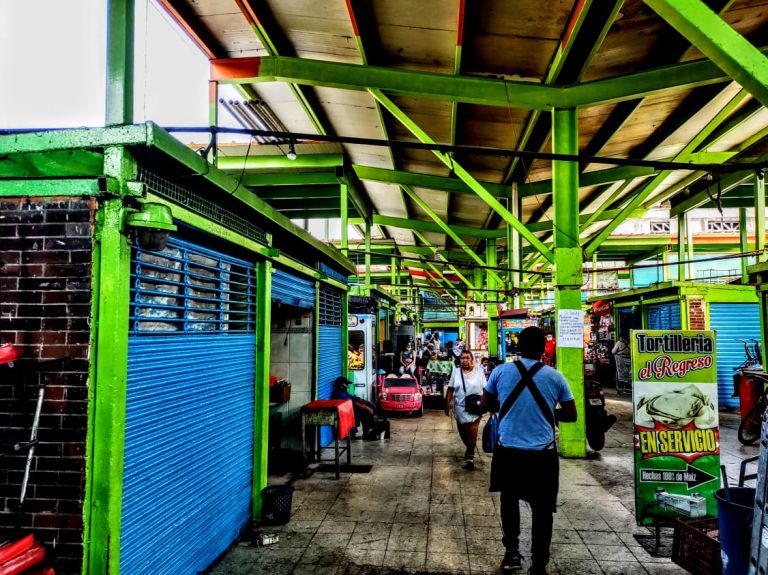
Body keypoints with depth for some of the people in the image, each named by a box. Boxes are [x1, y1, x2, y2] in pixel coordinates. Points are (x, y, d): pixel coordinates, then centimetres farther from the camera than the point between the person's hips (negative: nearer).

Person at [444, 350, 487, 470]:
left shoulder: (479, 372, 0)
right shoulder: (456, 371, 4)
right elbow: (450, 389, 6)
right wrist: (447, 404, 3)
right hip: (460, 408, 3)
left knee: (472, 433, -13)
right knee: (463, 433, 14)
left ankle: (469, 457, -8)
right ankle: (469, 450, 37)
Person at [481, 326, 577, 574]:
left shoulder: (501, 371, -3)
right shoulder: (555, 376, -5)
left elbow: (484, 404, 9)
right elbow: (571, 415, 3)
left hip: (508, 451, 1)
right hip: (542, 454, -1)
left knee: (509, 501, 24)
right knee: (541, 511, 12)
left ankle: (512, 553, 28)